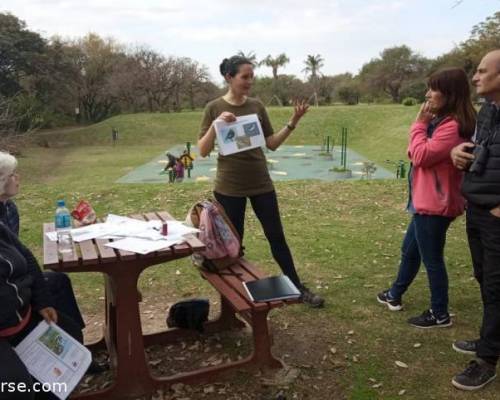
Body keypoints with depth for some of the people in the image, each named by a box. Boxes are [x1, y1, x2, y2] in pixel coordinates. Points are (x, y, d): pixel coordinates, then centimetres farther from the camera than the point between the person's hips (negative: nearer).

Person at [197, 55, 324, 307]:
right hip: (229, 187, -3)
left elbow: (272, 144, 6)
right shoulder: (214, 108, -6)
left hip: (261, 183, 3)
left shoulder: (257, 106, 3)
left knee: (277, 237, 10)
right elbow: (203, 151, -8)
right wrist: (216, 124, -23)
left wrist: (293, 123, -5)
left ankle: (298, 289, 22)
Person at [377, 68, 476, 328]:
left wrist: (420, 123, -13)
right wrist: (424, 124, -2)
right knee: (410, 250, 22)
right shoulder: (441, 121, 13)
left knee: (431, 259, 1)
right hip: (426, 201, 11)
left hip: (434, 204, -11)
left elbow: (421, 156, -22)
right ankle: (395, 295, 40)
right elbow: (419, 154, 12)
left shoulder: (453, 126, -20)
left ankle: (440, 314, 17)